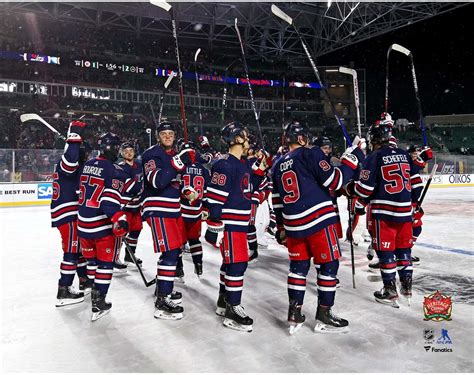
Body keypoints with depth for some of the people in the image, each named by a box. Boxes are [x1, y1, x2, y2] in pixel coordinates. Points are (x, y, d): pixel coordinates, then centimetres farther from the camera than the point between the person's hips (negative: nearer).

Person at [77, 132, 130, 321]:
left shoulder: (88, 165, 10)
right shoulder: (115, 171, -14)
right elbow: (110, 200, -24)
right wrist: (119, 219, -27)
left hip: (83, 222, 7)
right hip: (103, 224, -7)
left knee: (91, 260, 22)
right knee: (105, 262, 4)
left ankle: (93, 290, 36)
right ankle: (98, 303, 6)